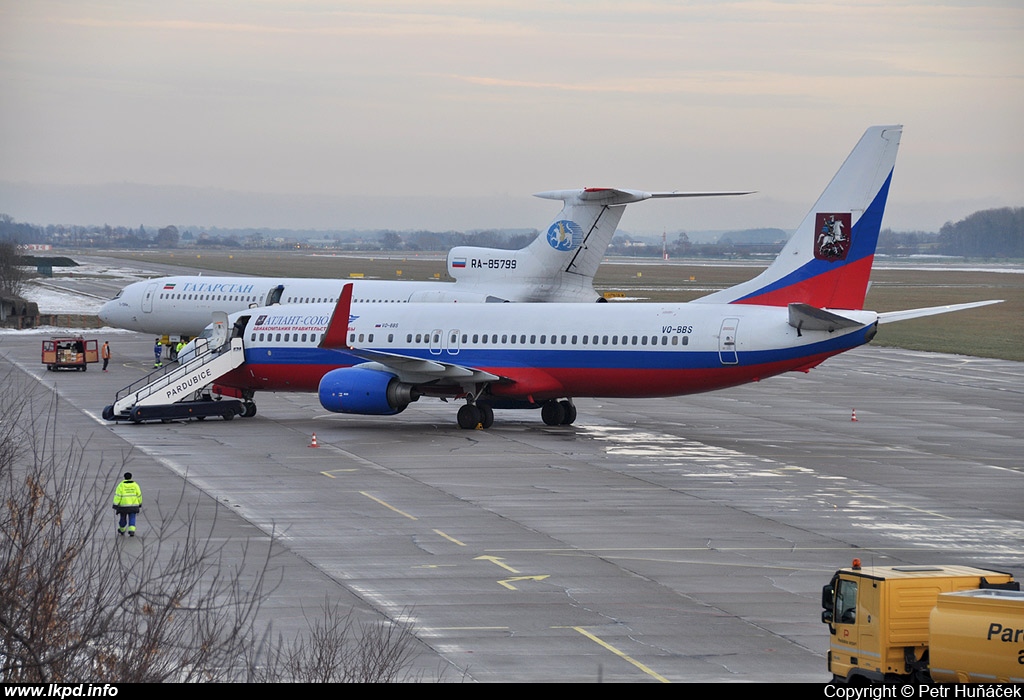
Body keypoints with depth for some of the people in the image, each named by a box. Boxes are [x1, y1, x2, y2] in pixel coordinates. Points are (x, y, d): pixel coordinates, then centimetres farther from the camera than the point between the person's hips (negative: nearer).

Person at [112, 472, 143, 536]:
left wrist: (115, 506, -12)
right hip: (133, 506, 1)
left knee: (123, 518, 18)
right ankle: (131, 531, -17)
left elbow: (117, 496, -13)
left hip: (123, 505, -1)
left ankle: (122, 530, 36)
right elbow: (139, 495, 4)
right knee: (132, 519, 3)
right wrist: (140, 505, 16)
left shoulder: (121, 485, -8)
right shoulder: (135, 485, -1)